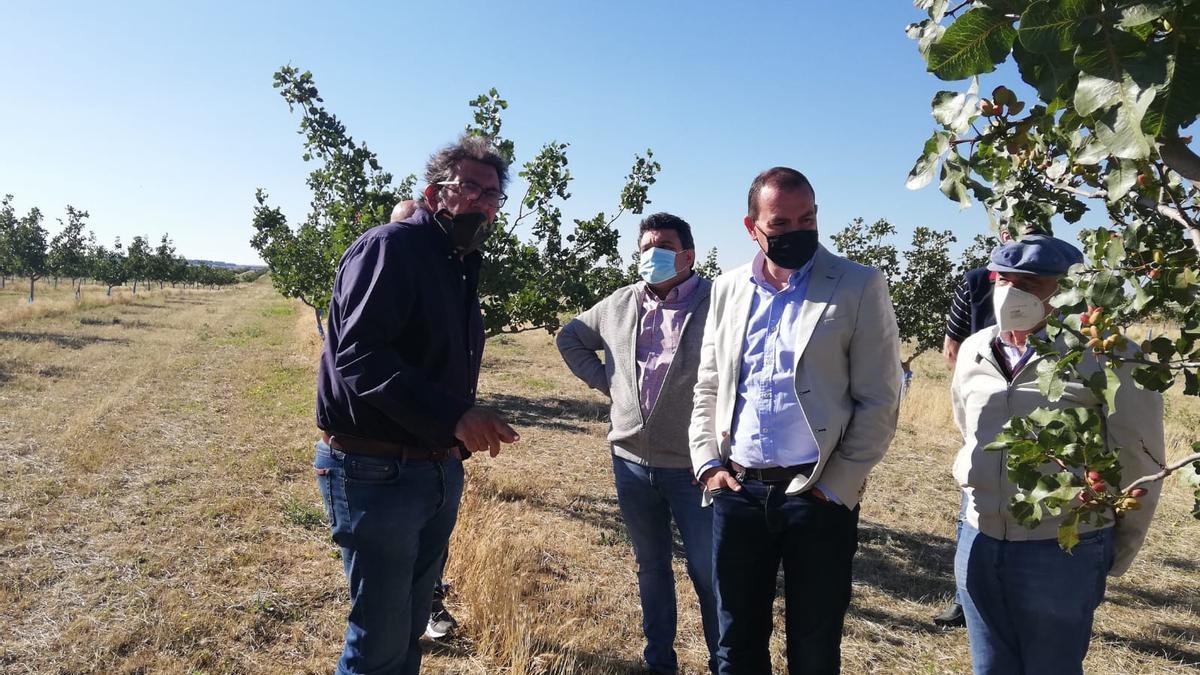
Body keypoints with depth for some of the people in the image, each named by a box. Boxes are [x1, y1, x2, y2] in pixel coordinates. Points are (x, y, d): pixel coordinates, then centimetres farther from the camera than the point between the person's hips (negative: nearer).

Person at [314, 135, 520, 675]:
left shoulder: (462, 266, 15)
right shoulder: (390, 247, -13)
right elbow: (359, 356, -26)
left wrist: (468, 429, 8)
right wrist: (454, 416, -33)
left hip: (437, 471, 9)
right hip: (375, 472, -9)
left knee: (410, 628, 20)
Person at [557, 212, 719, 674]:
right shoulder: (619, 304, 7)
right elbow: (570, 338, 23)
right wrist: (603, 381, 9)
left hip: (693, 467, -5)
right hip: (631, 462, 5)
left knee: (708, 574, 4)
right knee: (651, 567, 19)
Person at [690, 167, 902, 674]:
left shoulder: (860, 287, -4)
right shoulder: (727, 290, 8)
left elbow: (879, 400, -6)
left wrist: (837, 485, -9)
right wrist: (707, 464, 2)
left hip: (819, 494, -3)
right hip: (737, 490, 3)